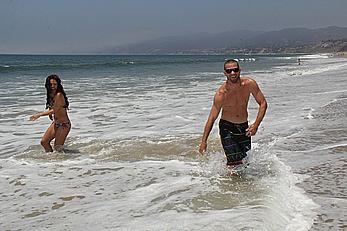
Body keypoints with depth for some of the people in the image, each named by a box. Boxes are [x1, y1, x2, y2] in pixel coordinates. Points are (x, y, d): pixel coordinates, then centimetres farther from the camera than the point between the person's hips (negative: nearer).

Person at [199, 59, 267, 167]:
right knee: (235, 162, -12)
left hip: (244, 127, 4)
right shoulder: (221, 94, -21)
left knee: (246, 161, 9)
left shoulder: (249, 84, -15)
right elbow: (212, 118, -14)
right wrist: (204, 141, -15)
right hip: (227, 127, -4)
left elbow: (263, 103, -7)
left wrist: (256, 125, -20)